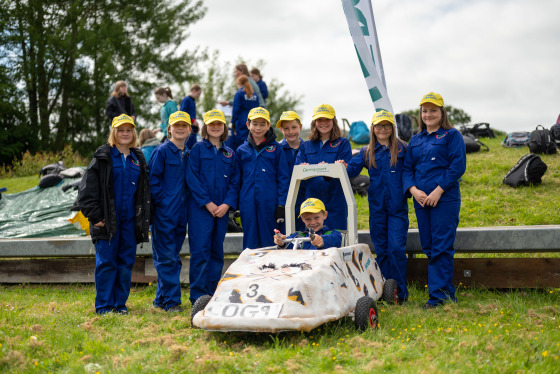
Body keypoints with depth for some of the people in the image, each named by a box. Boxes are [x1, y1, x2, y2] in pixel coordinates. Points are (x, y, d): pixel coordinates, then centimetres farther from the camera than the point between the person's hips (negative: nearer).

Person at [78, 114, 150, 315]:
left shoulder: (138, 159, 14)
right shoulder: (102, 157, 0)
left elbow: (145, 191, 18)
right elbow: (87, 189, -5)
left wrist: (144, 218, 10)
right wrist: (94, 216, -11)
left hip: (130, 220, 4)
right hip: (107, 220, -4)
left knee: (126, 262, 7)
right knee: (106, 262, -3)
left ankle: (120, 304, 16)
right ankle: (104, 306, 6)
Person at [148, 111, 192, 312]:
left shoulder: (189, 154, 15)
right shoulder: (162, 151, -4)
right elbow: (153, 180, -8)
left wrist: (186, 200, 8)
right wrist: (162, 201, -13)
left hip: (181, 213, 6)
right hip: (164, 212, -6)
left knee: (173, 258, 10)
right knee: (166, 258, -5)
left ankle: (161, 299, 19)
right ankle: (171, 301, 0)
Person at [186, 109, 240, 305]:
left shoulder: (229, 153, 14)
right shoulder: (198, 149, 3)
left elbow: (235, 181, 9)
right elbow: (192, 178, -5)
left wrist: (227, 204, -6)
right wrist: (207, 203, -12)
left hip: (222, 209, 4)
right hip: (200, 208, -4)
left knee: (217, 252, 8)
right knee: (200, 250, -7)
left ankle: (213, 294, 15)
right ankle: (198, 295, -2)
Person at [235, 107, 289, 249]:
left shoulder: (275, 148, 2)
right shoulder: (242, 150, 9)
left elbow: (283, 178, 1)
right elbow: (237, 179, 14)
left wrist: (281, 204, -5)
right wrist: (236, 204, 9)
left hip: (269, 203, -2)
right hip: (248, 204, 2)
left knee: (270, 243, 3)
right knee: (250, 244, 7)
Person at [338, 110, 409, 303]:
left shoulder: (402, 149, 2)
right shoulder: (366, 152, 9)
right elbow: (353, 167, -4)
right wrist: (344, 167, -24)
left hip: (397, 207, -3)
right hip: (377, 206, 3)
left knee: (396, 248, -8)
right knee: (381, 249, 8)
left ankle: (400, 292, 2)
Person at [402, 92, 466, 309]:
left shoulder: (452, 136, 2)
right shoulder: (415, 140, 18)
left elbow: (458, 166, -8)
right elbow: (407, 168, 14)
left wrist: (438, 190, -15)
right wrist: (413, 190, -5)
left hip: (445, 199, -6)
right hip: (421, 200, 6)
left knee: (441, 248, -8)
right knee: (428, 247, 7)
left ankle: (438, 296, -5)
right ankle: (448, 294, 16)